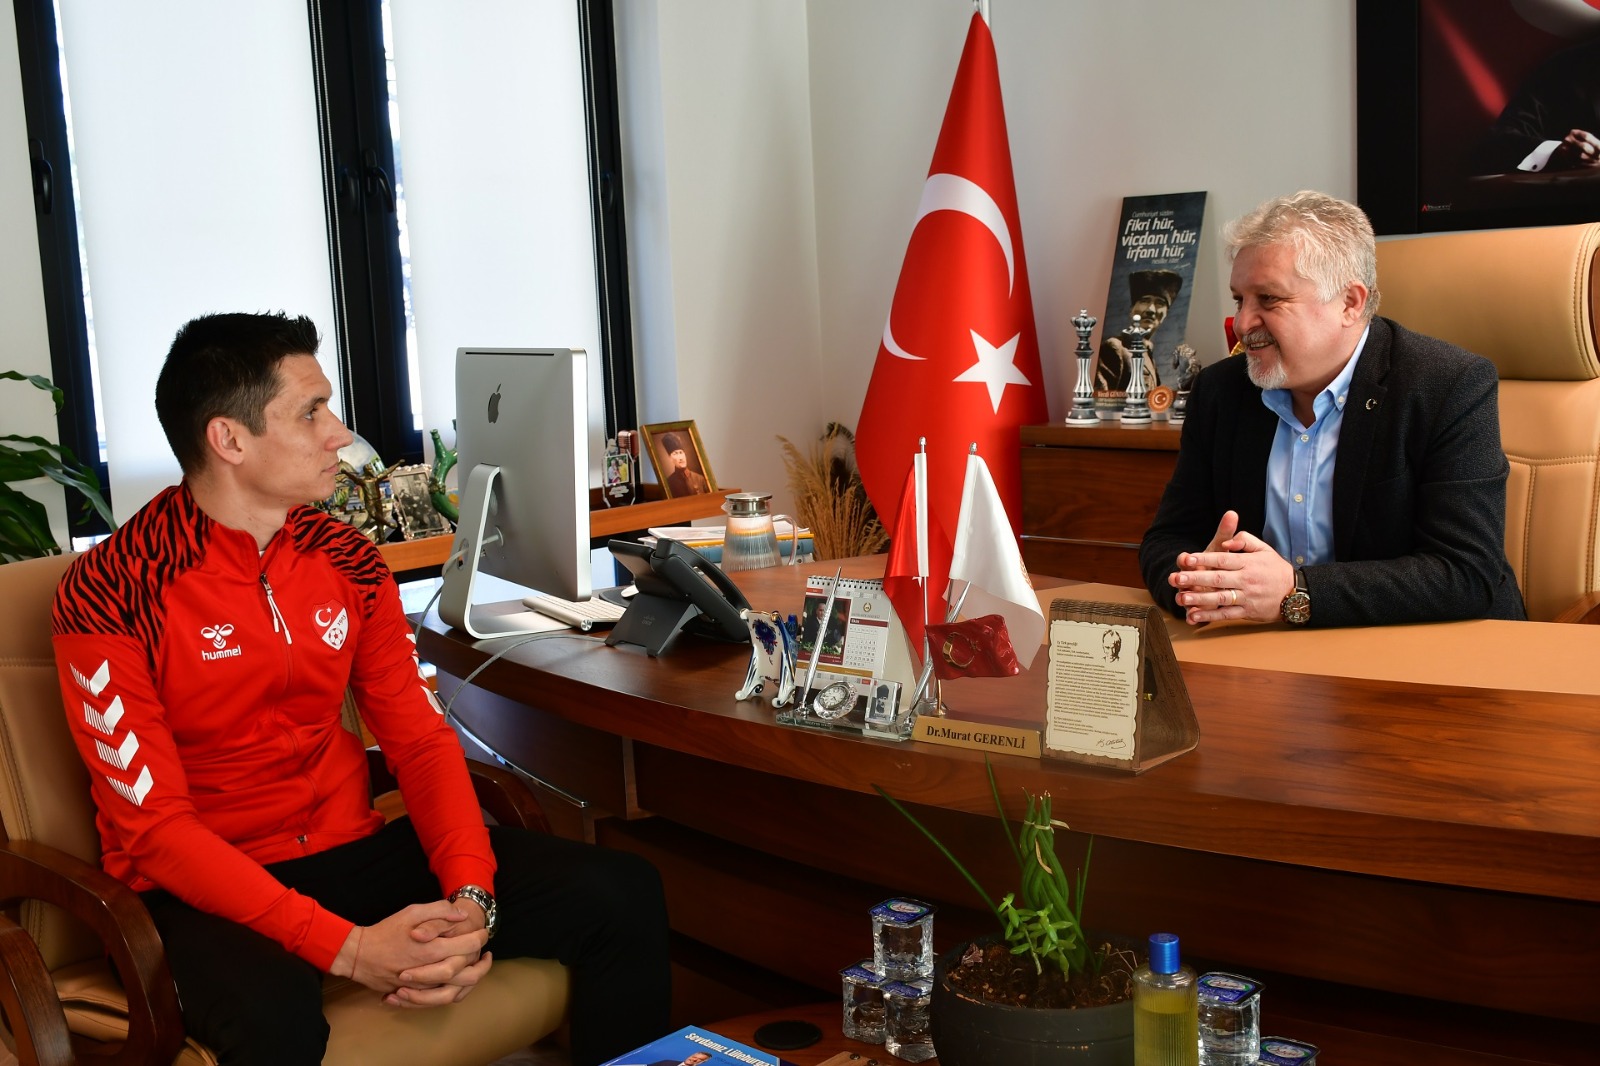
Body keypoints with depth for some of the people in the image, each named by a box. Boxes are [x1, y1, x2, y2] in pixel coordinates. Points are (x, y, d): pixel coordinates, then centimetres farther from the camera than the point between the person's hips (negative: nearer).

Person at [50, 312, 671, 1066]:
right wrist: (345, 946, -28)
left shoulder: (347, 561, 3)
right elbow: (154, 825, -17)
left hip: (352, 850, 5)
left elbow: (422, 738, 2)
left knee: (625, 896, -10)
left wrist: (472, 897, -17)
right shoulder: (108, 595, -13)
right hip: (204, 888, -5)